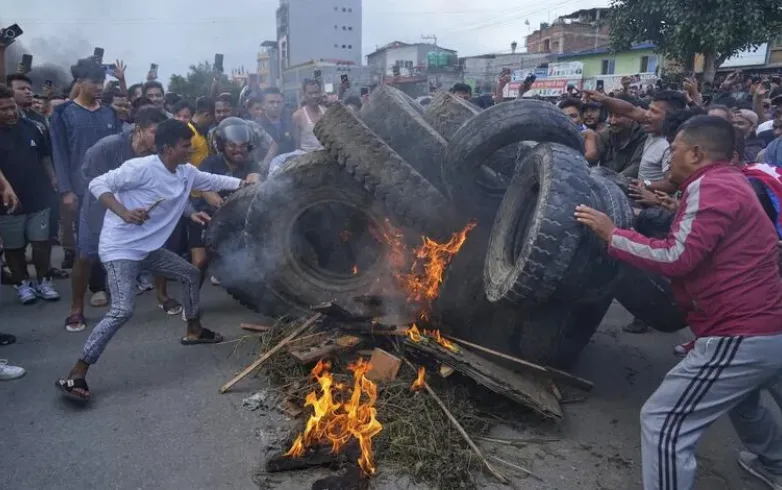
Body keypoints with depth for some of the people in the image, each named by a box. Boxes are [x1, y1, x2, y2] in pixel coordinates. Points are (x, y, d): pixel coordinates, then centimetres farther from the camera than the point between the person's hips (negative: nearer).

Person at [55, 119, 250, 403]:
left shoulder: (187, 173, 3)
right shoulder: (141, 168, -20)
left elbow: (214, 181, 19)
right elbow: (98, 184, -20)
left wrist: (245, 183, 10)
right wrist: (123, 212, -34)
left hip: (149, 247, 9)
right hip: (121, 247, -9)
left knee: (190, 274, 20)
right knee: (123, 310, -21)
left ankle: (193, 331, 41)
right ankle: (76, 375, -12)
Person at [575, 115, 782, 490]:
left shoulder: (709, 185, -14)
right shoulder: (730, 183, 17)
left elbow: (677, 258, -23)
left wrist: (611, 234, -15)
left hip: (740, 338, -11)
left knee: (663, 424, -10)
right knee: (741, 399, 38)